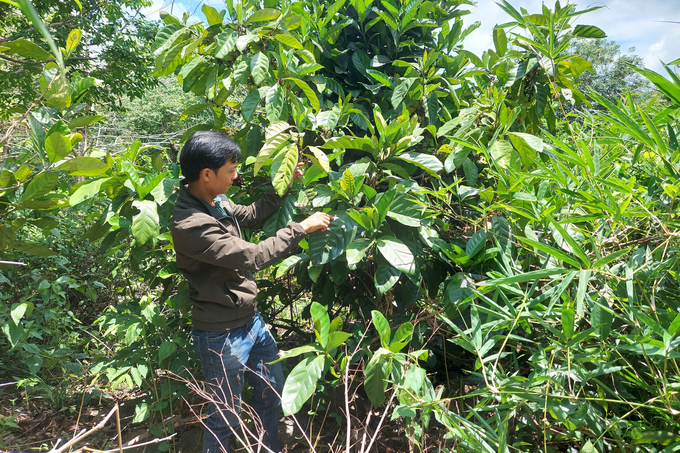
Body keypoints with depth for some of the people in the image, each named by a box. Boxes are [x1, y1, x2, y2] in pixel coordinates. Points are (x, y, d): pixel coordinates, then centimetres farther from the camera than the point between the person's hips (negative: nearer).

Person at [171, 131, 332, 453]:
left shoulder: (216, 202, -1)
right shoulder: (190, 225, -28)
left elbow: (251, 215, 17)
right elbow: (251, 257, -29)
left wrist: (284, 186, 7)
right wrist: (300, 229, -22)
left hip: (252, 320, 9)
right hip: (222, 336, -9)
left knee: (273, 391, 24)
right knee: (226, 415, 10)